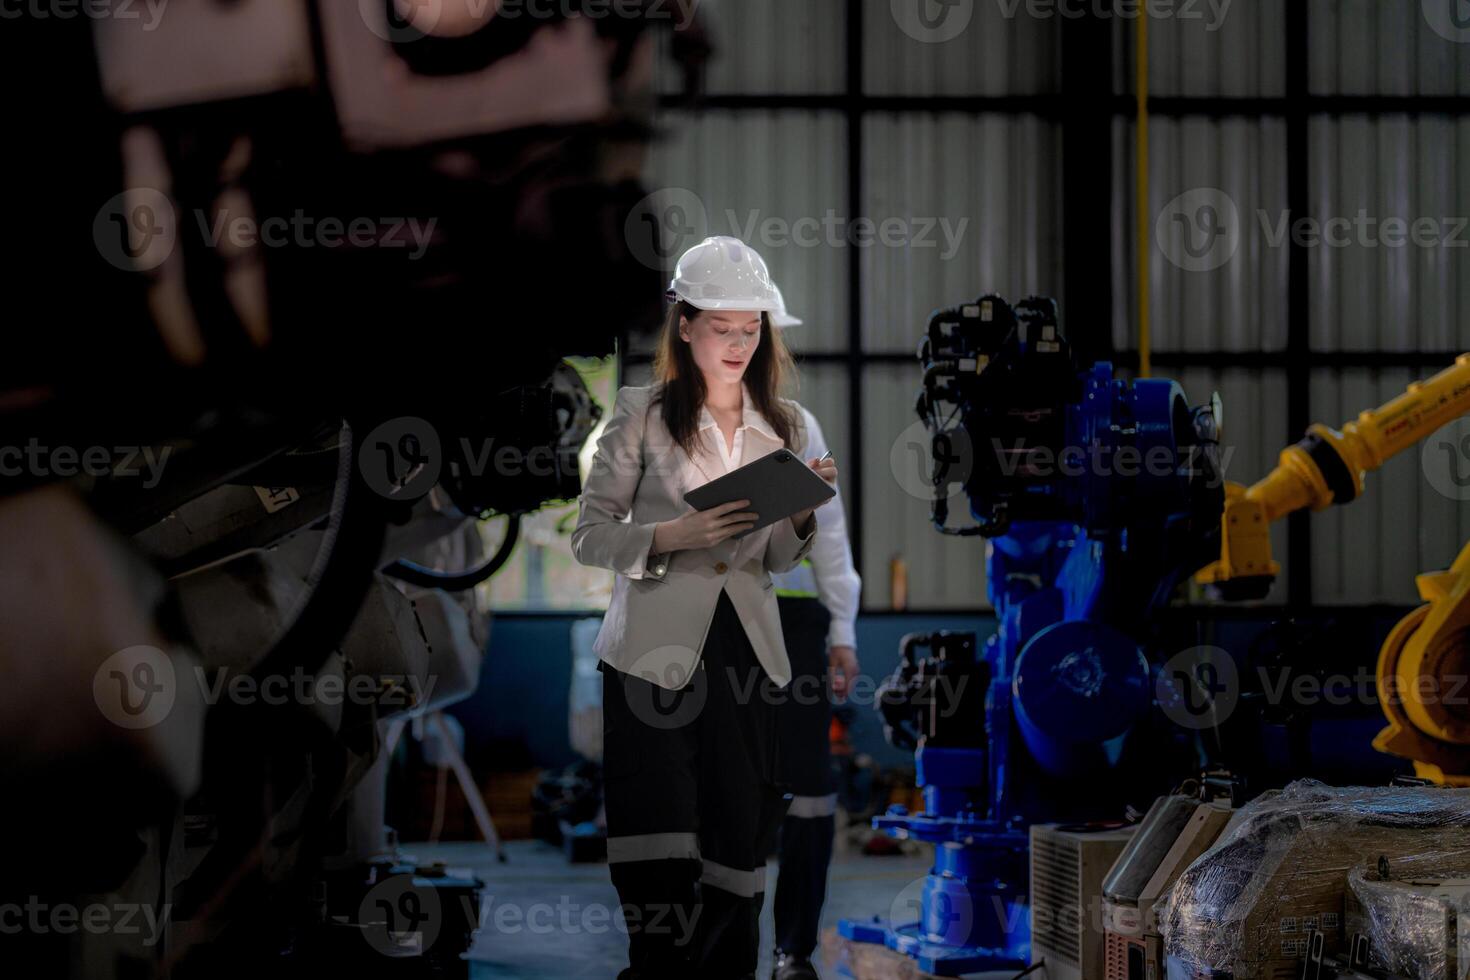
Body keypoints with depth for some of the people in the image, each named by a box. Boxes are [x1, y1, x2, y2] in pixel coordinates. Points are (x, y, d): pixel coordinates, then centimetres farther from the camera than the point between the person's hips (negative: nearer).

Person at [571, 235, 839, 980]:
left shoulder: (785, 425, 11)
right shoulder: (642, 414, 0)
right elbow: (590, 535, -1)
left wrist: (803, 513, -5)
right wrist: (672, 537, -17)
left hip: (745, 657, 3)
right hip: (653, 656, -3)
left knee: (738, 849, 3)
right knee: (658, 855, -7)